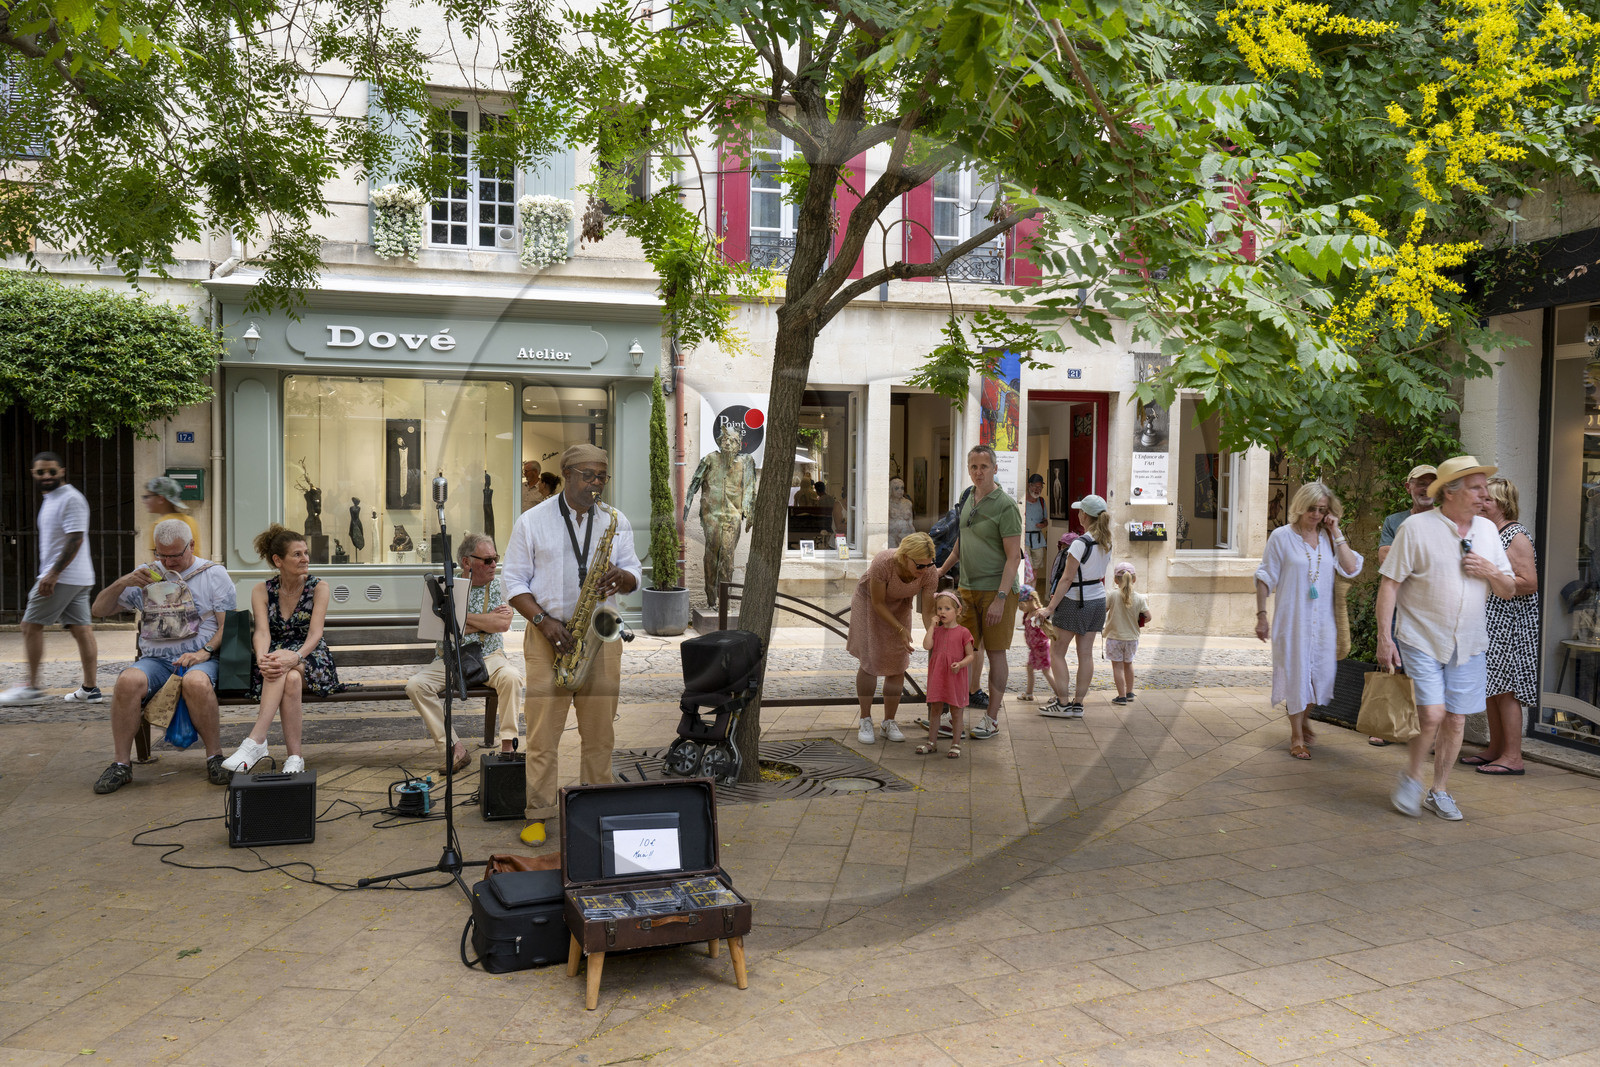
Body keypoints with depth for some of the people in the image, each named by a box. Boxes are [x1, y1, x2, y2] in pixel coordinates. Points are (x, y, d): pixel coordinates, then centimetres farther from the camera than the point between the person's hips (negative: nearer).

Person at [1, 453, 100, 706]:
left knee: (31, 625, -2)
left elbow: (76, 539, -21)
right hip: (78, 578, 9)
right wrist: (51, 574, 24)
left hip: (63, 577, -9)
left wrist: (53, 574, -24)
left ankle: (31, 687, 3)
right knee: (81, 629, 5)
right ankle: (90, 688, 6)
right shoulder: (50, 498, 20)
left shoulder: (70, 499, -13)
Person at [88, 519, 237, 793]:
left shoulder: (214, 573, 10)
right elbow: (99, 610, 16)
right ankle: (121, 764, -19)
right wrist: (122, 583, -3)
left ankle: (215, 758, -22)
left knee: (196, 682, -38)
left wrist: (205, 652, -14)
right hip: (155, 659, 3)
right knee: (128, 681, -32)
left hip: (201, 658, -3)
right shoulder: (146, 575, 18)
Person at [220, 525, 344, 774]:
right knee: (290, 679, -36)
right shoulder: (262, 590, 6)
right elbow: (262, 632, -10)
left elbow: (315, 634, -12)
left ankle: (255, 741, -41)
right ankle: (295, 755, -38)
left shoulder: (319, 587, 1)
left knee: (289, 673, -37)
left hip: (310, 659, -1)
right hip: (275, 655, 1)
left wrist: (295, 657, -33)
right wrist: (262, 658, -33)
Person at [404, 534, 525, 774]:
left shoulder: (498, 586, 5)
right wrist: (487, 620, -9)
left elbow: (504, 623, -11)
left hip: (488, 658, 0)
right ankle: (455, 749, -22)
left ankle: (508, 745, -23)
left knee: (511, 677, -32)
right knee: (415, 685, -24)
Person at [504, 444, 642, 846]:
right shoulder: (531, 521, 2)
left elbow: (634, 573, 12)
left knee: (599, 730, 5)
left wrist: (620, 578, -13)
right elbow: (515, 581, 1)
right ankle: (537, 815, 7)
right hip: (547, 634, -2)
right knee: (542, 730, -2)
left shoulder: (617, 522, 10)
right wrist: (544, 621, -13)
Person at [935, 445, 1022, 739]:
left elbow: (1013, 556, -16)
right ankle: (972, 694, 26)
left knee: (995, 652, 0)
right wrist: (942, 570, 32)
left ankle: (992, 717, 7)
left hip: (996, 590, -6)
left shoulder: (1006, 505, -12)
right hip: (967, 587, 6)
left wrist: (1000, 599, -21)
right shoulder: (968, 500, 10)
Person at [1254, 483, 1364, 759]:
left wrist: (1336, 533, -8)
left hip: (1323, 619, 4)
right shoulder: (1282, 537, -4)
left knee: (1322, 671, 8)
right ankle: (1297, 736, 14)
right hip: (1292, 619, -3)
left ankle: (1305, 718, 37)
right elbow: (1265, 578, -2)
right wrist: (1261, 615, -6)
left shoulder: (1330, 537, 6)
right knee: (1295, 671, 1)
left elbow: (1351, 569, -8)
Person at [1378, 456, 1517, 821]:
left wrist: (1491, 572, -8)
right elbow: (1389, 583, -8)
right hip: (1422, 640, -5)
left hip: (1467, 644, 5)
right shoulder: (1416, 528, -8)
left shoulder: (1488, 530, 8)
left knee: (1455, 719, 7)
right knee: (1432, 714, -14)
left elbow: (1509, 590, 14)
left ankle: (1439, 791, 22)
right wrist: (1384, 636, -14)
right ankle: (1411, 777, 10)